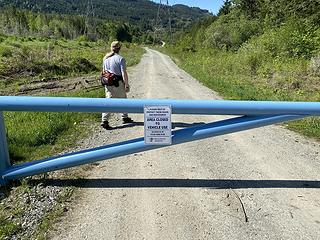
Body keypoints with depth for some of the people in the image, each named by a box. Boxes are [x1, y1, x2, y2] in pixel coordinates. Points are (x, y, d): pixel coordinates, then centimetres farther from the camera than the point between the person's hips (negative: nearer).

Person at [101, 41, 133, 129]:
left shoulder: (106, 58, 8)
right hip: (118, 84, -5)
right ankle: (125, 118, 29)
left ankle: (104, 121, -5)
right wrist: (127, 85, -11)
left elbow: (103, 72, 14)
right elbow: (124, 73, -16)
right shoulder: (120, 59, -13)